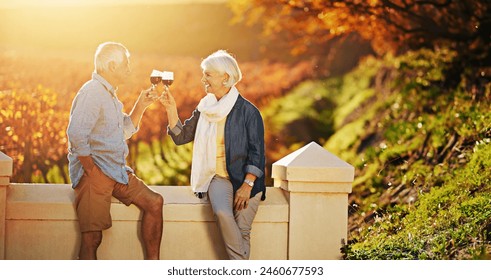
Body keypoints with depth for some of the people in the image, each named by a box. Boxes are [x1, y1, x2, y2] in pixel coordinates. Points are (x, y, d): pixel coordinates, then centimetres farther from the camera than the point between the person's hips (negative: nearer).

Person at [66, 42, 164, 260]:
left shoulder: (109, 94, 19)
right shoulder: (92, 92, -14)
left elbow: (123, 132, 27)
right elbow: (76, 134, -25)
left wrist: (140, 106, 16)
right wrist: (91, 170, -21)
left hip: (116, 171, 9)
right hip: (94, 172, -9)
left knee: (154, 202, 0)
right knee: (92, 237, -14)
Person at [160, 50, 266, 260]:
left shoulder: (247, 111, -3)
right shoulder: (205, 109, 12)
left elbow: (257, 151, -5)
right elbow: (180, 136, 14)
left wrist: (247, 185, -14)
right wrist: (171, 109, 3)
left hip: (245, 178, -2)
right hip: (218, 177, 2)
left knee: (242, 229, -22)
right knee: (222, 212, -28)